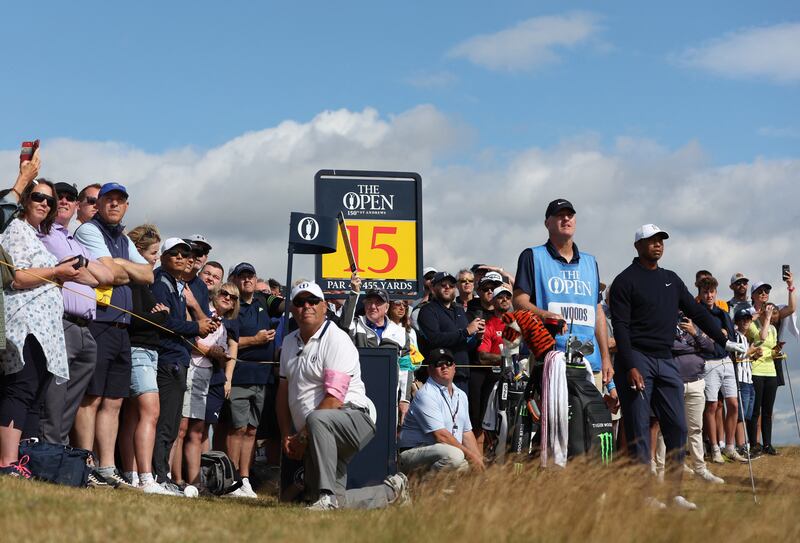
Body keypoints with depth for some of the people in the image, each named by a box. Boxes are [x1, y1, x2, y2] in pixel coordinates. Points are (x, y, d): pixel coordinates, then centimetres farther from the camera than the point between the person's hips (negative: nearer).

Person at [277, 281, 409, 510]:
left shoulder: (336, 340, -9)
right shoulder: (289, 343, 16)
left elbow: (333, 399, -17)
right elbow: (283, 390, 18)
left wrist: (303, 435, -16)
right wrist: (286, 435, 5)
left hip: (355, 416, -8)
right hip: (321, 438, 8)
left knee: (317, 419, -40)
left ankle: (327, 496, -38)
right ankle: (392, 490, 22)